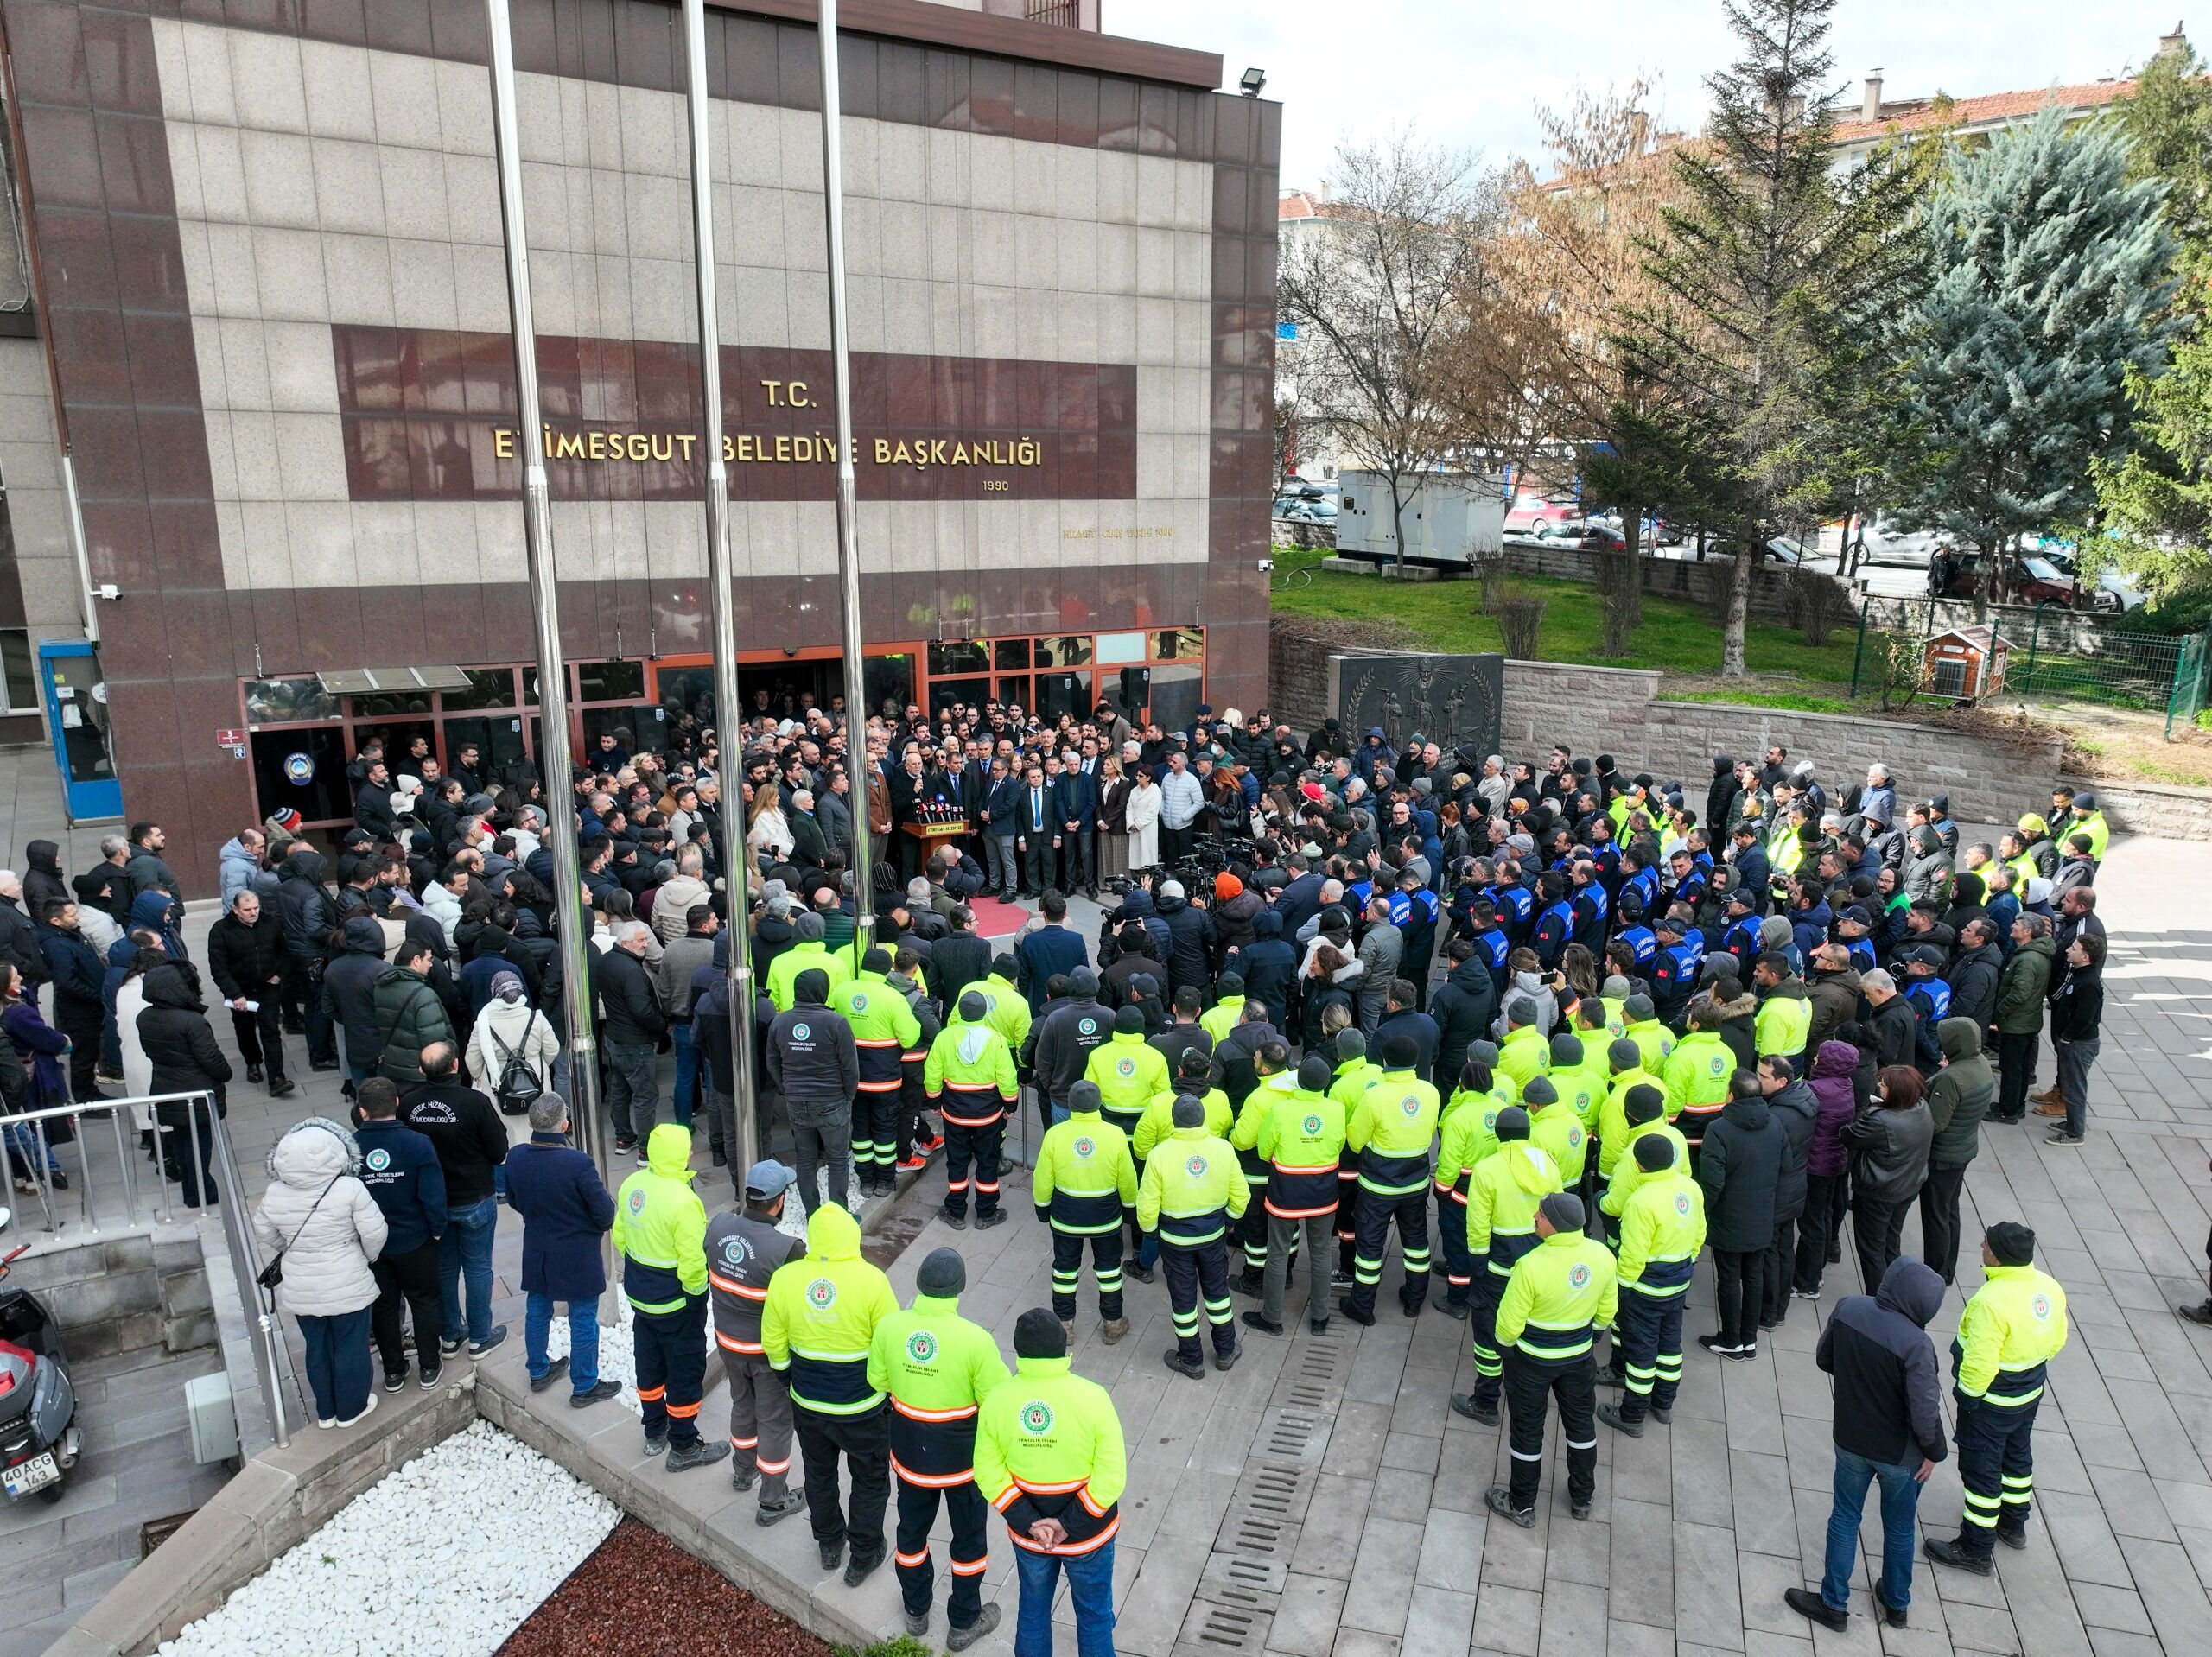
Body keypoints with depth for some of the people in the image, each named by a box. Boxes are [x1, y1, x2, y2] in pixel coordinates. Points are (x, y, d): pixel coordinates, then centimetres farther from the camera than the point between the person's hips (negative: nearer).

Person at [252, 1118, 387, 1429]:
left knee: (317, 1349, 21)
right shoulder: (350, 1189, -21)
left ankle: (326, 1411, 36)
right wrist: (368, 1256, 5)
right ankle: (351, 1408, 30)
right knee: (351, 1348, 15)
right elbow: (375, 1232, -16)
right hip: (347, 1288, -4)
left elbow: (264, 1234, 8)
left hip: (300, 1291, 4)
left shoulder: (275, 1194, -8)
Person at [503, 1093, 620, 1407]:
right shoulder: (579, 1163, -30)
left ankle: (539, 1371, 42)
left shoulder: (515, 1158, -13)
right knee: (583, 1321, 10)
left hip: (537, 1251, 6)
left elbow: (513, 1201, 5)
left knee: (537, 1311, 23)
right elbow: (605, 1212, -19)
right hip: (577, 1256, -5)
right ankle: (584, 1387, 22)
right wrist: (602, 1225, 4)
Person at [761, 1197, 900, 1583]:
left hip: (807, 1404, 3)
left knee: (819, 1474, 27)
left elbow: (773, 1344, -3)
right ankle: (864, 1556, 34)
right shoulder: (871, 1281, -24)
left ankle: (828, 1543, 45)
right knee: (870, 1480, 20)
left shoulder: (784, 1278, -16)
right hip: (862, 1407, -3)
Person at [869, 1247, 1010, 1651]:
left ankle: (916, 1610, 45)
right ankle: (964, 1623, 36)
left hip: (909, 1448, 3)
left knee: (912, 1528, 26)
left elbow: (877, 1381, -1)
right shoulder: (974, 1339, -29)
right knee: (968, 1537, 20)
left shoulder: (889, 1326, -18)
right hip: (961, 1454, -3)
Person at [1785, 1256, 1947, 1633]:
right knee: (1899, 1529, 22)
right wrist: (1934, 1452, -6)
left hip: (1851, 1440, 3)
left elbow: (1824, 1359, -2)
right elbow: (1924, 1412, -25)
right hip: (1900, 1454, -3)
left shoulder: (1848, 1308, -18)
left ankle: (1834, 1605, 31)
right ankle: (1896, 1604, 42)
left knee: (1844, 1519, 20)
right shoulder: (1916, 1344, -32)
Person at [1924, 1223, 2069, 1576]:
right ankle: (2013, 1524, 48)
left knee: (1980, 1471, 7)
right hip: (2031, 1394, 8)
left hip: (1992, 1402, -8)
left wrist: (1966, 1395, -14)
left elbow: (1980, 1363, -31)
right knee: (2017, 1456, 27)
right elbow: (2056, 1341, 6)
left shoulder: (1992, 1301, -35)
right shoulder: (2049, 1287, -10)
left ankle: (1976, 1550, 20)